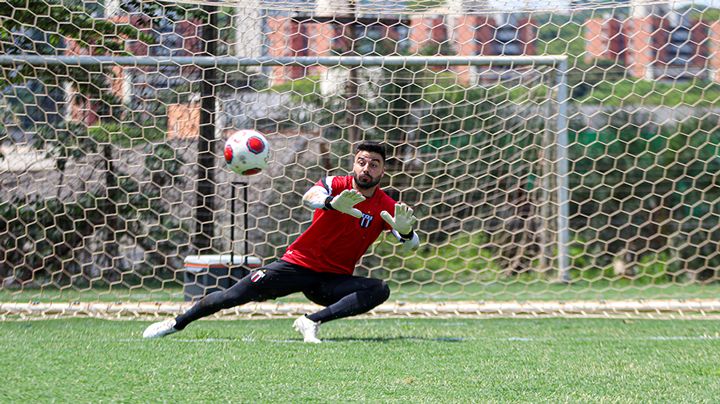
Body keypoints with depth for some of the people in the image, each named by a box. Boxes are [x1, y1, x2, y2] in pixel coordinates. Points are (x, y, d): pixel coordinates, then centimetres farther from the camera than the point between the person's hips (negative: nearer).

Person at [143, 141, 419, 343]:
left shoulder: (386, 207, -2)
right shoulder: (337, 185, -7)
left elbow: (412, 245, -12)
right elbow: (309, 198, -29)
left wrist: (405, 232, -37)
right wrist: (332, 203, -53)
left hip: (334, 280, 1)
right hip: (298, 265, -1)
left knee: (380, 291, -27)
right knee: (234, 296, -11)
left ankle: (312, 322, -31)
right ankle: (177, 323, 10)